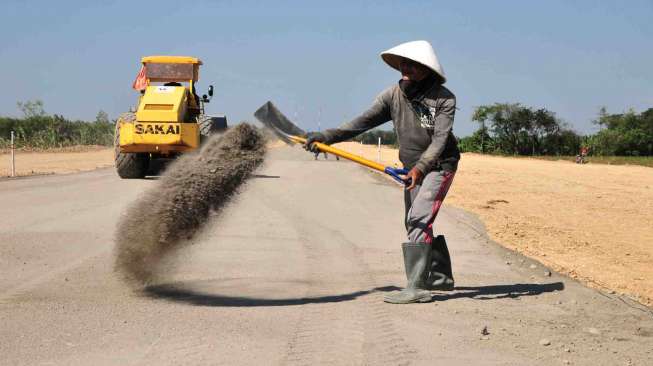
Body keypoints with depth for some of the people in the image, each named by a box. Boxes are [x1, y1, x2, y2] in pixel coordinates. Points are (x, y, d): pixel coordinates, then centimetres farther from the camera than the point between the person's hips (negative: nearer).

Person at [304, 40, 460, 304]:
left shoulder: (444, 99, -19)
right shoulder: (394, 95, -5)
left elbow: (440, 138, -27)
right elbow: (363, 122, -12)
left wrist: (420, 167, -43)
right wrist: (327, 136, -24)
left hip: (439, 166, -7)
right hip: (413, 168, 7)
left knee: (418, 220, -21)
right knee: (415, 223, 16)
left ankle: (416, 287, -26)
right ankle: (441, 277, 33)